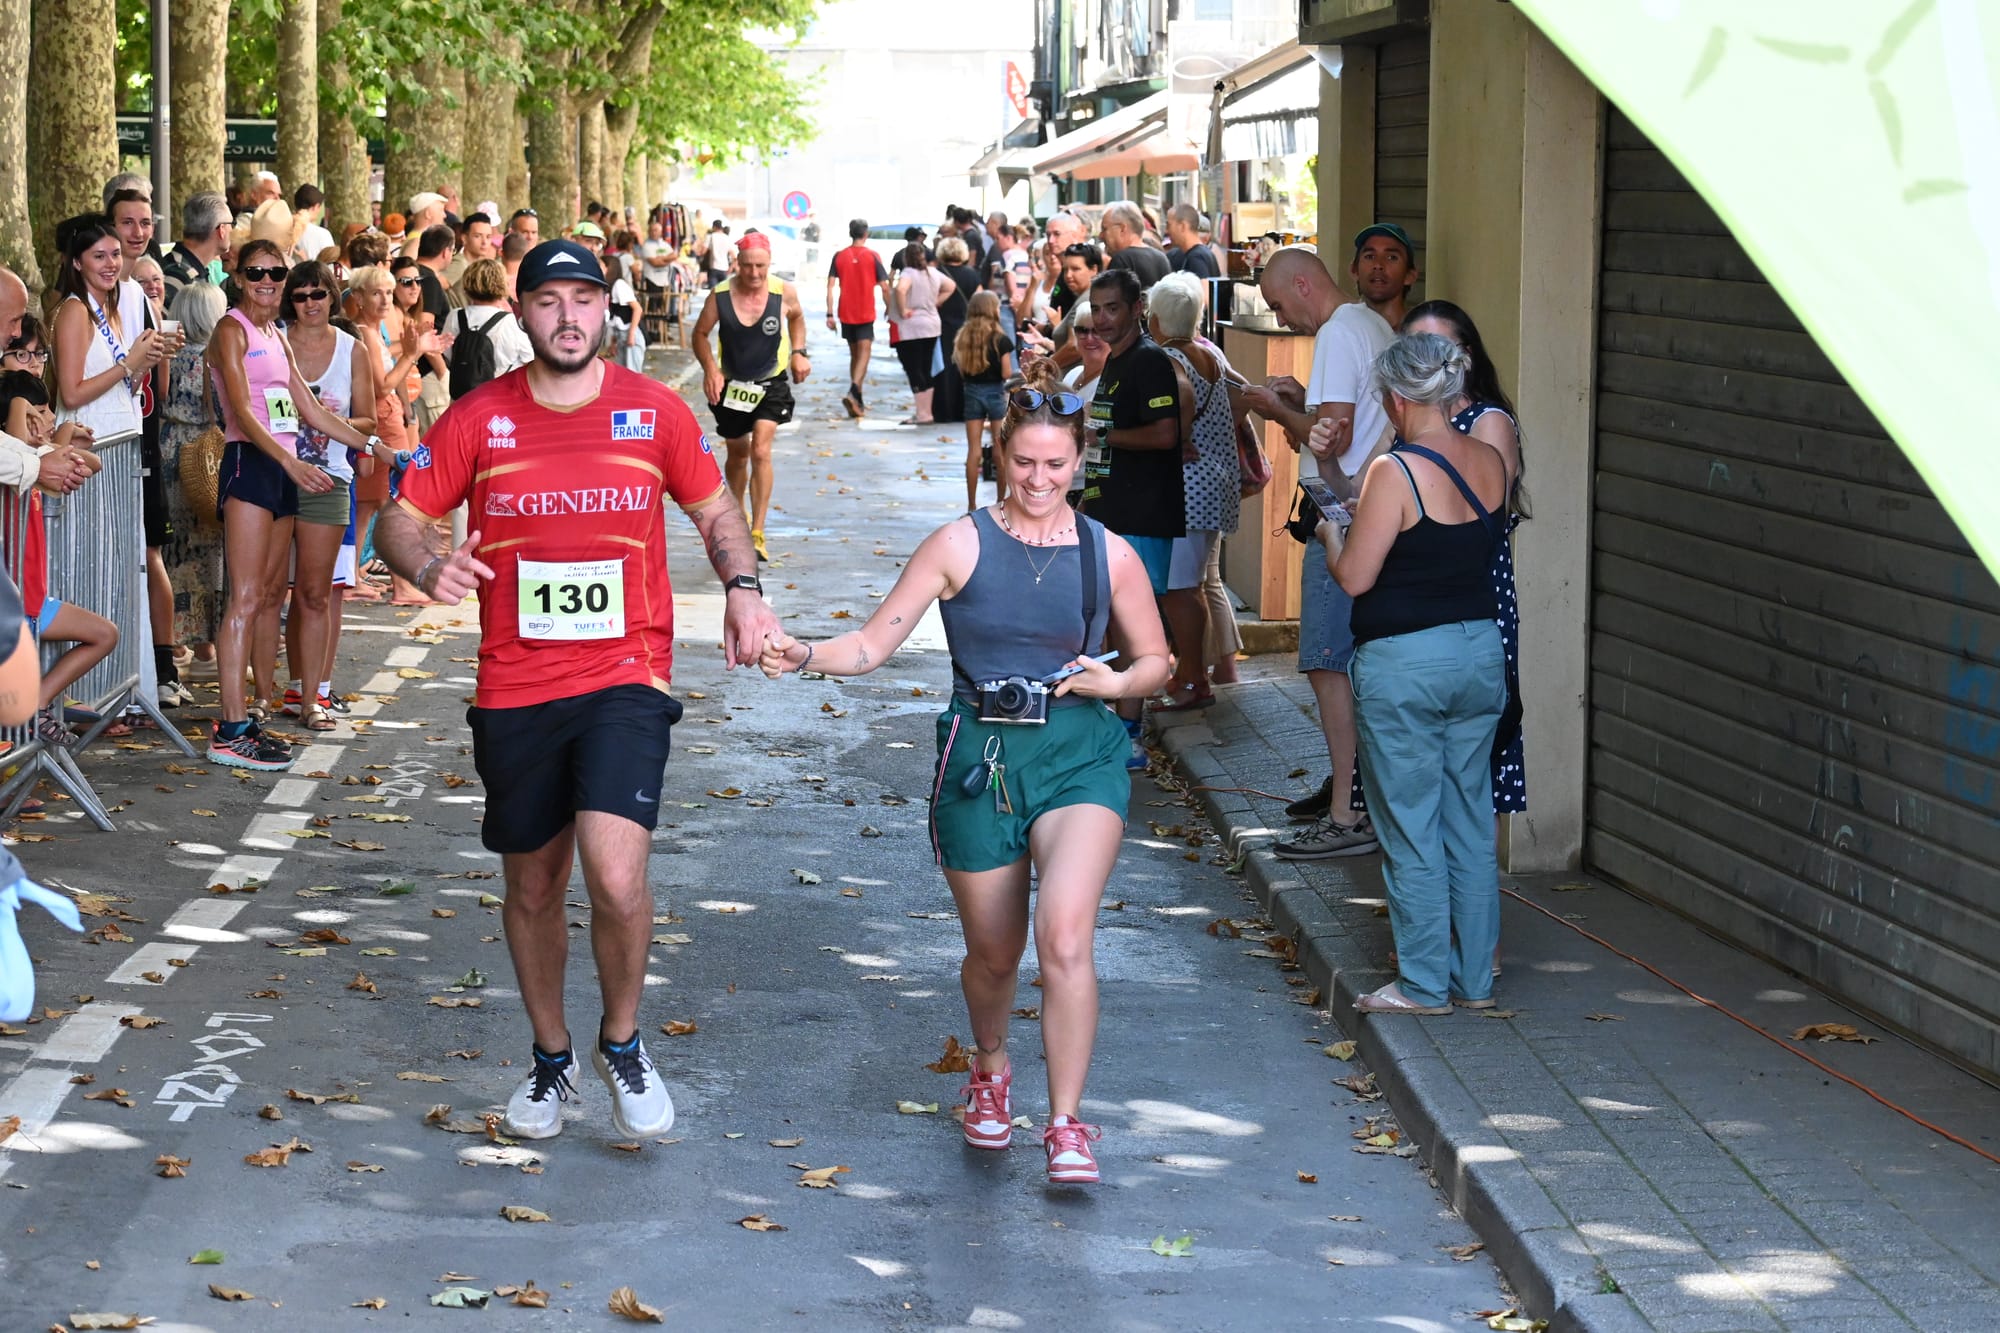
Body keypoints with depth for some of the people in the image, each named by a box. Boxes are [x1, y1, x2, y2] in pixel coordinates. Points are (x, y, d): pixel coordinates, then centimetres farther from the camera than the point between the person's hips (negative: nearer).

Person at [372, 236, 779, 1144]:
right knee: (532, 887, 14)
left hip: (624, 678, -2)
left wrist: (742, 585, -4)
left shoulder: (656, 412, 0)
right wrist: (426, 568, -19)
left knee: (616, 879, -19)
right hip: (514, 688, 2)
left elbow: (714, 509, 15)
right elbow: (399, 520, 3)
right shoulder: (478, 419, 0)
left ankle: (621, 1043, 8)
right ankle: (550, 1059, 36)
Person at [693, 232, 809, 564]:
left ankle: (757, 534, -16)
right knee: (737, 452, 19)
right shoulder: (720, 296, -15)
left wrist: (799, 353, -3)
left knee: (760, 451, -17)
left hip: (771, 382, -2)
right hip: (731, 384, 2)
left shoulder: (784, 292, -13)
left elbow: (796, 317, 10)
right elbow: (701, 333, -2)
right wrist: (710, 369, -17)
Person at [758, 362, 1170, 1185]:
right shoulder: (961, 545, -2)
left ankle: (1067, 1125, -10)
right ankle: (990, 1069, 45)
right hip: (979, 760, 0)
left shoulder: (1109, 555, 3)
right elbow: (874, 642, -3)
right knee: (993, 953, 12)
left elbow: (1156, 660, 15)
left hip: (1080, 758, 0)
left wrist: (1116, 682, -7)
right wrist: (805, 655, -22)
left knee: (1064, 936, -20)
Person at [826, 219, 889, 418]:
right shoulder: (872, 256, -4)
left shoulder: (839, 256, 2)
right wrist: (889, 309, 9)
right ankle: (853, 392, -28)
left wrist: (830, 314, -2)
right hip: (866, 314, -3)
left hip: (845, 314, 3)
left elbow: (830, 286, -3)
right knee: (864, 354, -6)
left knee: (854, 354, 16)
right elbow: (884, 287, -5)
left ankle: (858, 400, 22)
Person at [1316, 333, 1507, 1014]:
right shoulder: (1491, 462, 2)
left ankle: (1424, 984, 10)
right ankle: (1474, 978, 20)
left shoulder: (1395, 473, -18)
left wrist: (1331, 532, 7)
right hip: (1481, 652, 7)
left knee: (1411, 830, 3)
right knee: (1470, 824, 13)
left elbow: (1355, 576, -15)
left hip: (1404, 663, -7)